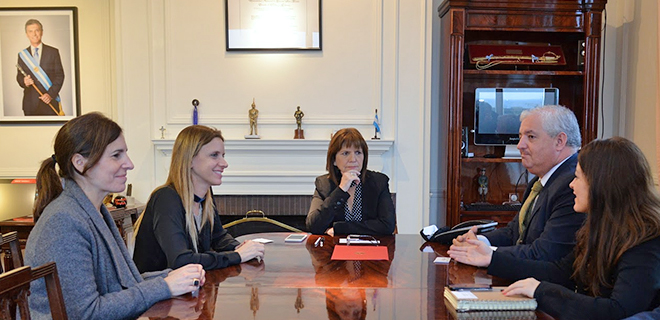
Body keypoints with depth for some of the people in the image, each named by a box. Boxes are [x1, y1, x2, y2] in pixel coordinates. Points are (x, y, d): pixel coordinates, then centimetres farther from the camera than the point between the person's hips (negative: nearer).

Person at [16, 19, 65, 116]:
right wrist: (24, 81, -11)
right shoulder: (22, 55, 11)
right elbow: (19, 76, 14)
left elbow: (60, 75, 1)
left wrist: (51, 94, -10)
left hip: (50, 100, -2)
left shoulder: (53, 52, 5)